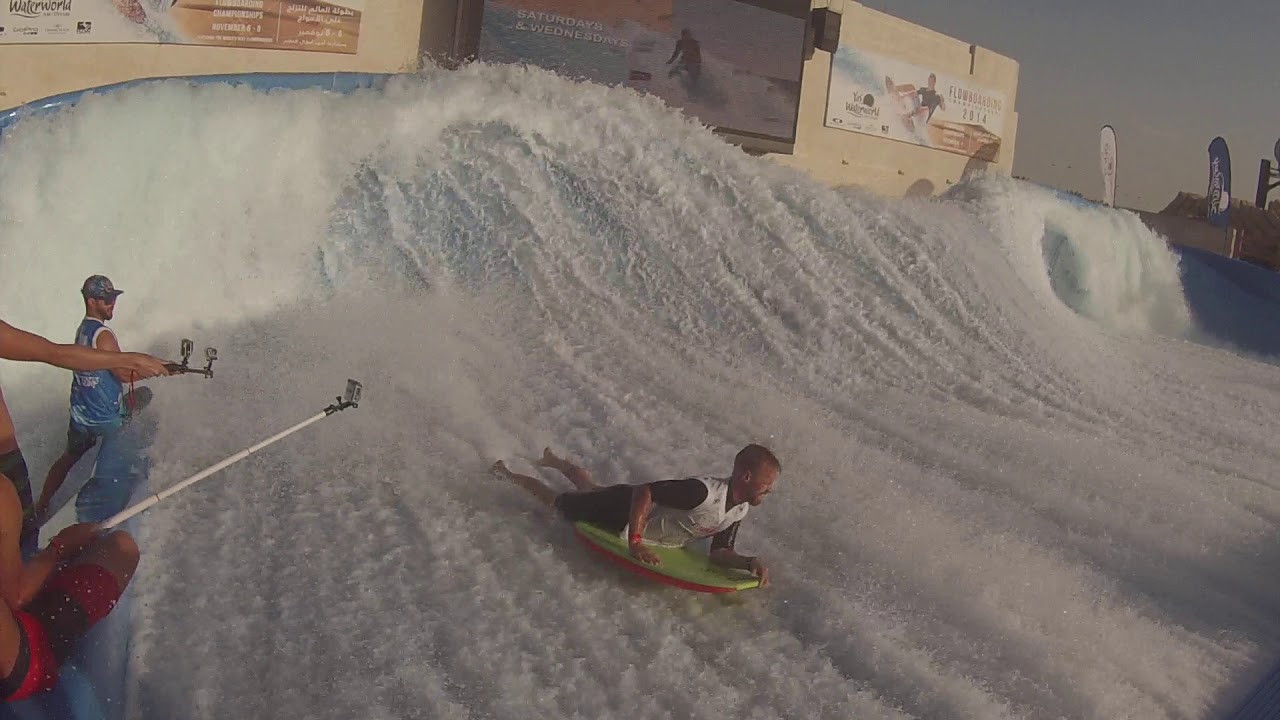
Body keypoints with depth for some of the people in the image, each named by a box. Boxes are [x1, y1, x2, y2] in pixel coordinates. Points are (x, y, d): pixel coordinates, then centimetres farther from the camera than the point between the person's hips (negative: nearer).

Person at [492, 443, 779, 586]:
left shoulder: (740, 510, -14)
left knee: (592, 490, 35)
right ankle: (508, 473, 37)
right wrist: (635, 542, -40)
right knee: (559, 500, 15)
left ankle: (554, 461, 61)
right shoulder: (701, 491, -41)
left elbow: (719, 553, -9)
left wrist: (750, 562, -27)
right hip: (623, 511, -7)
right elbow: (643, 492, -39)